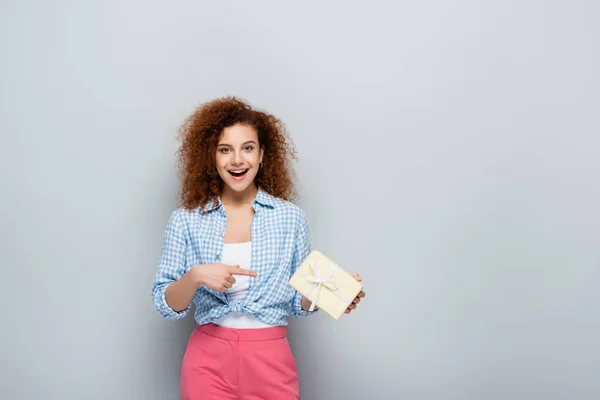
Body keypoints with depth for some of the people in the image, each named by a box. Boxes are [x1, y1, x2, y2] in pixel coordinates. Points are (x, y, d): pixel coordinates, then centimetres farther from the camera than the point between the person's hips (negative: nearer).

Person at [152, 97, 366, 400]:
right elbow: (165, 305, -1)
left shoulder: (291, 217, 0)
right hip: (208, 358, 0)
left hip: (270, 360, 1)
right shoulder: (185, 221, -2)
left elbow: (297, 303, 5)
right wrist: (195, 277, -19)